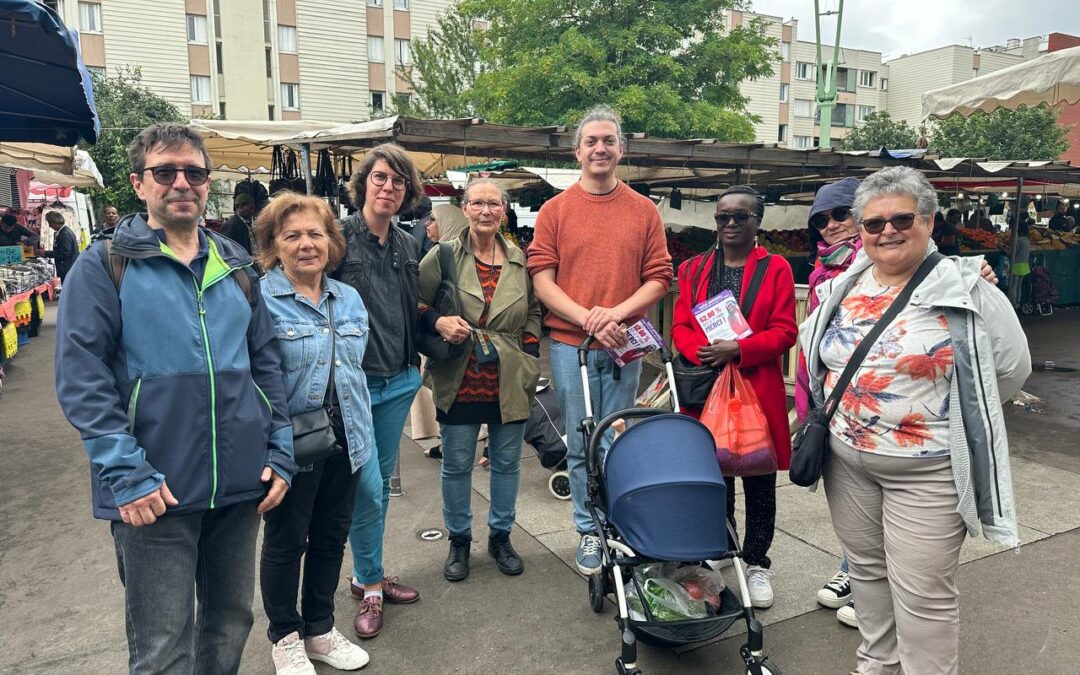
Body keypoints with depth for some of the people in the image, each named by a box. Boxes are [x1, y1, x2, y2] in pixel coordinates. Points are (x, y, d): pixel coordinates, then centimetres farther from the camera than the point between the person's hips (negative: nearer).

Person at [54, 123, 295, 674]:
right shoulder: (104, 266, -2)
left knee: (231, 620, 18)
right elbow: (80, 378, -9)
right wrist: (127, 474, -17)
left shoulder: (235, 266, 11)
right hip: (153, 493, -4)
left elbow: (266, 363, 12)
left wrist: (280, 453, 5)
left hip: (241, 484, 4)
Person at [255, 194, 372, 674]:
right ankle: (285, 636, 34)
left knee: (331, 537, 17)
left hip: (345, 440, 6)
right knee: (286, 542, 12)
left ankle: (320, 629, 38)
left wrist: (362, 432, 15)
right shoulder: (258, 299, -12)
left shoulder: (350, 299, 7)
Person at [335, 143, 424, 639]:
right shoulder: (339, 236, -8)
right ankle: (370, 587, 15)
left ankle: (367, 575, 30)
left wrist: (415, 361, 10)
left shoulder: (408, 245, 10)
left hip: (399, 381, 6)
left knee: (381, 483, 14)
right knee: (368, 487, -5)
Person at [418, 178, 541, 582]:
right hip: (459, 382, -2)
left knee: (507, 462, 13)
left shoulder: (520, 260, 5)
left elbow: (533, 313, 11)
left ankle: (500, 536, 32)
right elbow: (414, 303, -2)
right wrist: (438, 323, -20)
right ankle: (459, 541, 28)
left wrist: (529, 361, 4)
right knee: (457, 465, 9)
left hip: (510, 382, 2)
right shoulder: (444, 256, -3)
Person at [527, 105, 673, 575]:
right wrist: (587, 318, -13)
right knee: (580, 446, 7)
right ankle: (589, 532, 21)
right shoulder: (555, 211, 4)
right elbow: (541, 280, -2)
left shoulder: (644, 211, 7)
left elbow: (659, 278, 3)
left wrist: (617, 313, -12)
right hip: (570, 343, 0)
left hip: (624, 345, 1)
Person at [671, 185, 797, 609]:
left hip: (758, 388, -2)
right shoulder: (694, 269, 10)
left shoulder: (776, 268, 0)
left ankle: (756, 564, 25)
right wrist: (702, 352, -15)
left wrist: (737, 350, -19)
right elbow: (680, 326, 5)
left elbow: (784, 332, -6)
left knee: (759, 482, 9)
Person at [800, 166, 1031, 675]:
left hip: (928, 470, -5)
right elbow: (811, 349, 18)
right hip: (847, 461, 5)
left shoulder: (968, 292, -11)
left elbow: (1010, 367, -3)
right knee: (866, 569, 20)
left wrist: (956, 417, 2)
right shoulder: (842, 288, 3)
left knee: (922, 591, 3)